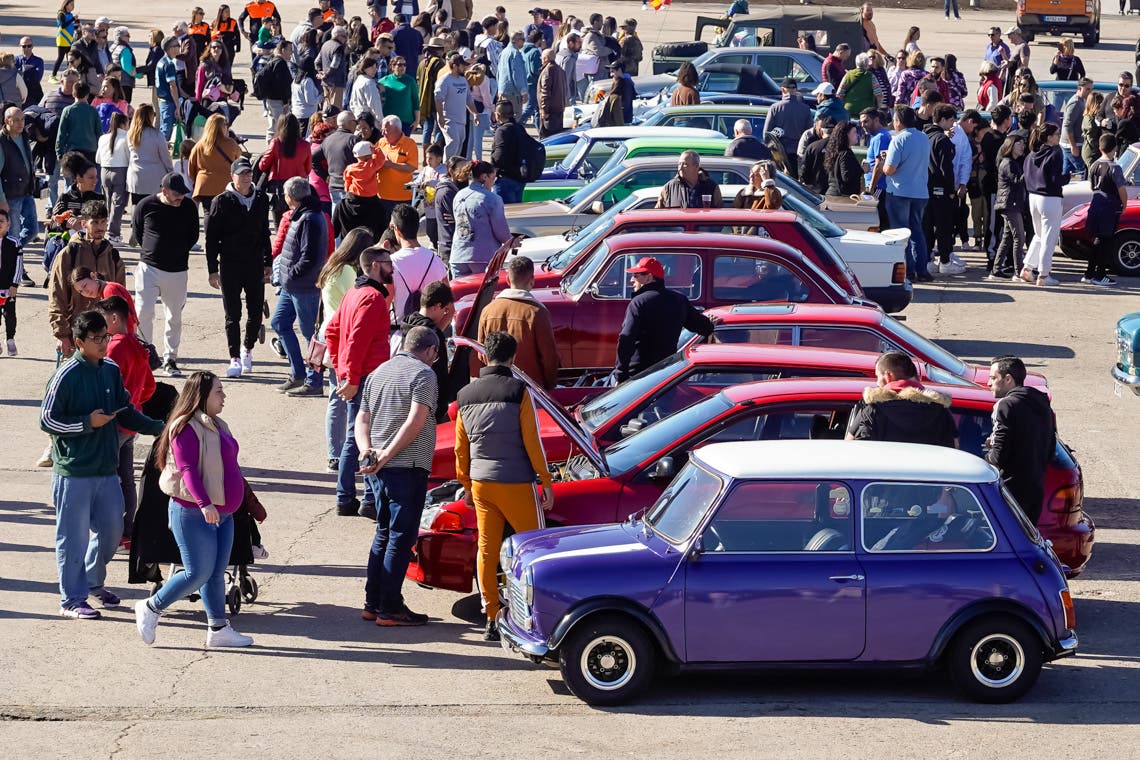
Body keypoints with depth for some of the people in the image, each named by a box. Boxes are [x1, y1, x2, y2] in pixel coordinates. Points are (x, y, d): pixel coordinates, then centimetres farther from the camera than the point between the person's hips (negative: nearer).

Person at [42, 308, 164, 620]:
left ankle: (93, 582, 35)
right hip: (73, 472, -6)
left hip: (107, 468, 6)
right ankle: (71, 600, 10)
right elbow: (47, 420, -11)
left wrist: (159, 427, 4)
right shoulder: (67, 375, -13)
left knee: (111, 529, 13)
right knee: (74, 536, 0)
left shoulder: (112, 371, 7)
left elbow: (126, 413, 15)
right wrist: (87, 423, -18)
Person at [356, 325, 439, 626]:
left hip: (379, 470, 8)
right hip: (408, 467, -7)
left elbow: (362, 420, 12)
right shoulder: (423, 374, -8)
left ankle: (372, 603, 19)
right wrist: (387, 455, -18)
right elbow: (415, 422, -19)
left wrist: (367, 451, -4)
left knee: (384, 533, 17)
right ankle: (389, 609, -4)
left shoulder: (378, 373, 17)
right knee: (401, 537, -3)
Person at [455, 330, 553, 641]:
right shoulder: (518, 391, -10)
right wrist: (547, 482, -4)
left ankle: (491, 620, 6)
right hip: (515, 484, -5)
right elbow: (532, 442, -11)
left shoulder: (466, 395, 5)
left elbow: (461, 447, 11)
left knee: (487, 550, 7)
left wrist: (466, 486, 22)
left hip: (481, 483, 5)